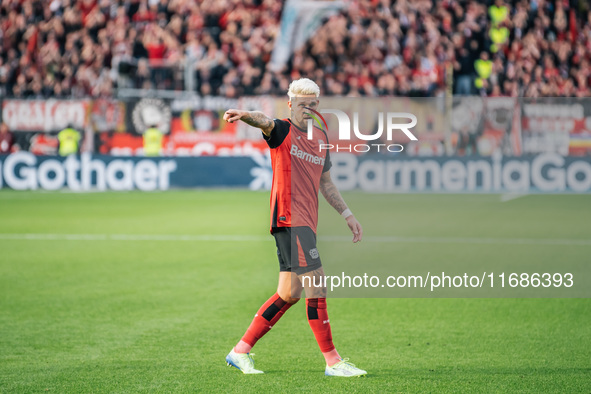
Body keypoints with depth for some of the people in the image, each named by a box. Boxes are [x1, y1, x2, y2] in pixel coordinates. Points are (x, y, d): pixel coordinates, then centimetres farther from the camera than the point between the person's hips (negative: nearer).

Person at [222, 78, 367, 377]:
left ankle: (241, 351, 17)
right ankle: (332, 361, -9)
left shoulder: (321, 138, 19)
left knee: (289, 294, 9)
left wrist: (348, 215, 24)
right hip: (289, 218, -8)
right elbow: (263, 121, -26)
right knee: (316, 286, -13)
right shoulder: (282, 130, -2)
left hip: (306, 222, 8)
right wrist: (245, 115, -49)